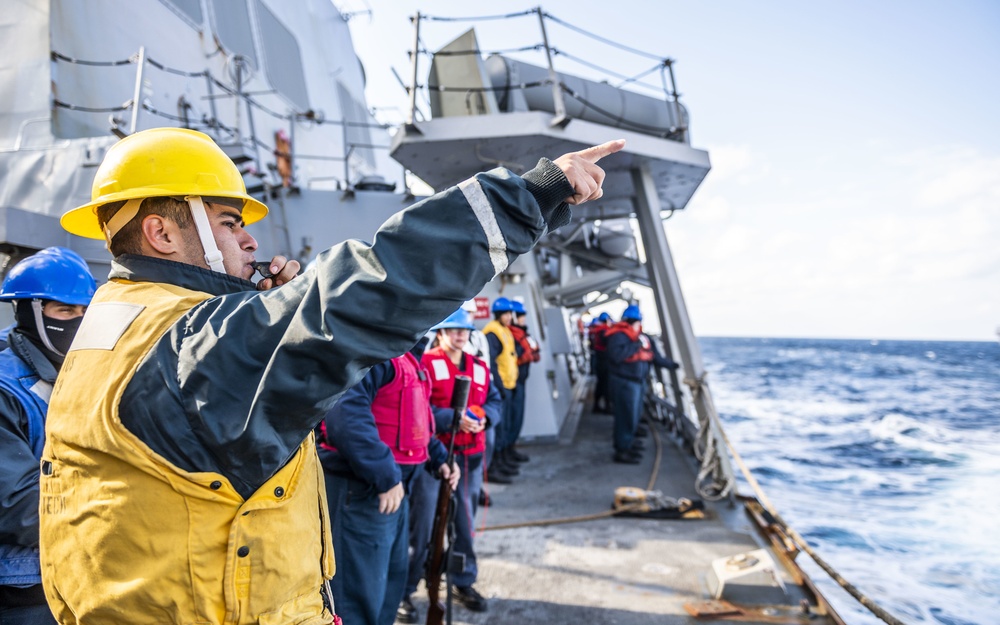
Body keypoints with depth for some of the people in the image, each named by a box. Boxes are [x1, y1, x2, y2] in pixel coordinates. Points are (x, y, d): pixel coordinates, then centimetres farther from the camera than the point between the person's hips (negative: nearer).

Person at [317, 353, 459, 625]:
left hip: (394, 486, 10)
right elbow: (346, 414, -33)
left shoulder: (402, 356, 13)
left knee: (392, 577, 23)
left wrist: (439, 457, 11)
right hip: (362, 488, -10)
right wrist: (385, 475, -31)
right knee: (360, 591, 1)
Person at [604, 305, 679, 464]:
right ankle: (622, 451, 1)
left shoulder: (641, 337, 13)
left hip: (637, 381, 9)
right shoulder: (618, 335, -15)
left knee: (634, 415, 18)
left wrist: (673, 365, 17)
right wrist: (636, 345, -26)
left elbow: (656, 357, 19)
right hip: (624, 382, -9)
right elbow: (616, 355, -32)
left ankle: (628, 444, 32)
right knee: (627, 416, -7)